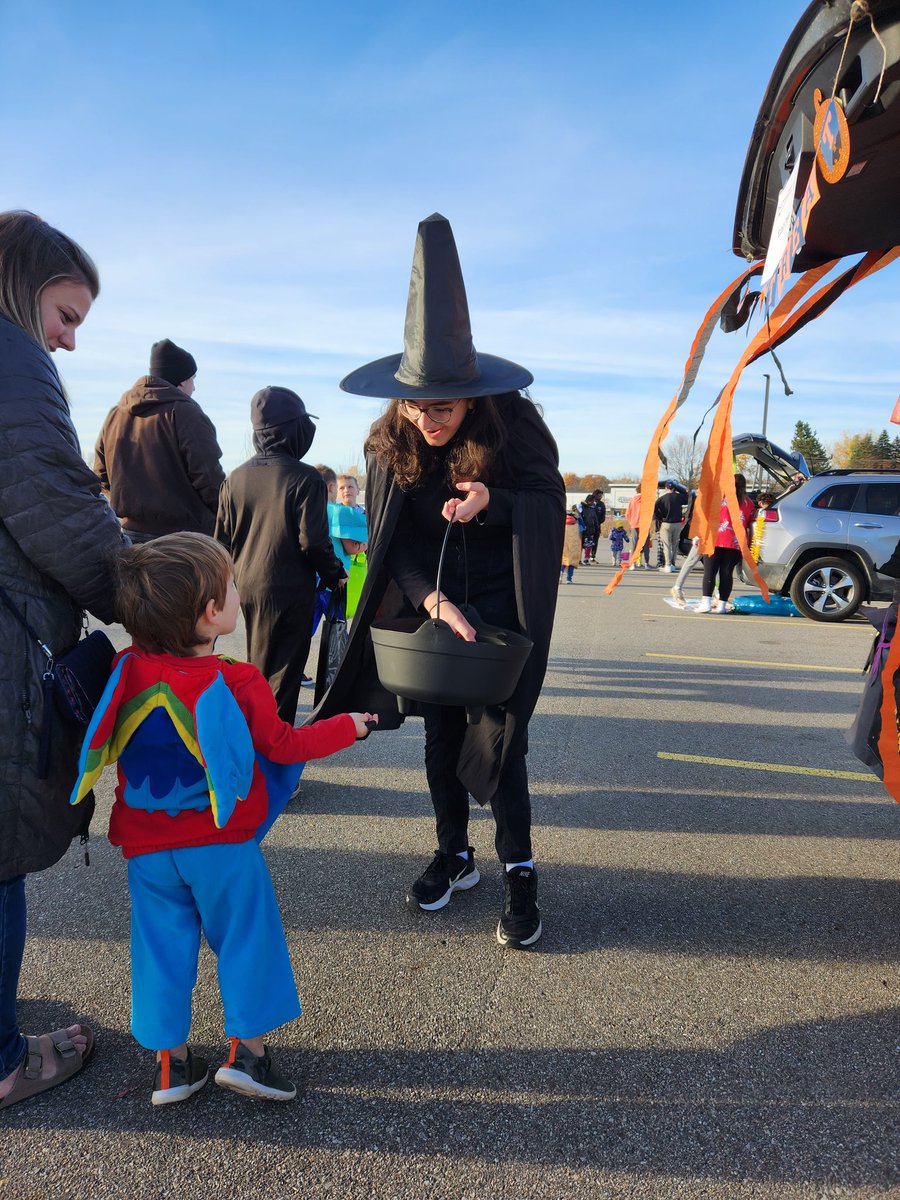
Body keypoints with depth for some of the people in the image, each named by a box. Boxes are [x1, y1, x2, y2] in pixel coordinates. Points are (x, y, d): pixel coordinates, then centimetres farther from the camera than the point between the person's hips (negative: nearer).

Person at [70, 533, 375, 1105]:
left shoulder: (127, 671, -8)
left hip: (147, 849, 4)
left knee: (163, 947, 16)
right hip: (223, 847, -4)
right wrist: (349, 726, 3)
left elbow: (97, 745, 5)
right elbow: (283, 746, -8)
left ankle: (171, 1064, 27)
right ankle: (247, 1051, 21)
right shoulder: (239, 683, -18)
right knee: (247, 937, 13)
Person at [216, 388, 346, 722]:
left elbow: (222, 539, 8)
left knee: (258, 665, 21)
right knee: (284, 669, 5)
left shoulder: (235, 478, 4)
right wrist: (335, 575, -1)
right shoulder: (304, 478, -15)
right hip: (289, 590, -6)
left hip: (247, 587, 6)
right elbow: (313, 541, -17)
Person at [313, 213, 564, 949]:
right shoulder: (390, 445, -9)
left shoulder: (512, 426, -16)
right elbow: (389, 540, -7)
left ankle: (519, 871, 11)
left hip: (502, 603, -3)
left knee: (494, 739, -7)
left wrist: (493, 499, -27)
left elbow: (552, 499, -8)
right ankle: (455, 855, 29)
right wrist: (432, 599, -22)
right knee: (440, 735, 10)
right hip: (429, 603, 3)